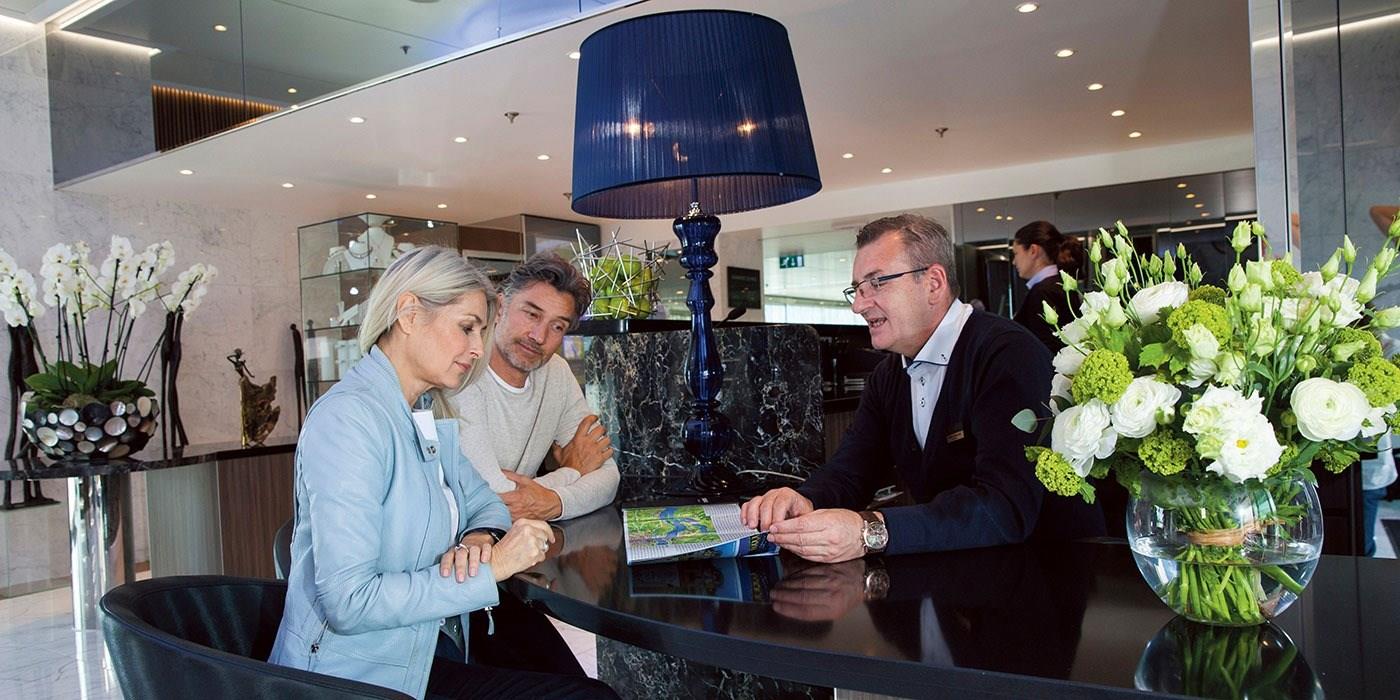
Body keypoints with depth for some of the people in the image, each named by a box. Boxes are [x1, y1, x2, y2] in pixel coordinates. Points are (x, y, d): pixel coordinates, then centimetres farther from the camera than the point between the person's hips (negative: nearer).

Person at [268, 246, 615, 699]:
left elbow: (485, 504, 16)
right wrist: (491, 567, -22)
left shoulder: (430, 416, 9)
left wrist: (480, 538, -8)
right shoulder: (349, 417, -19)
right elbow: (347, 602, -25)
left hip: (426, 658, 8)